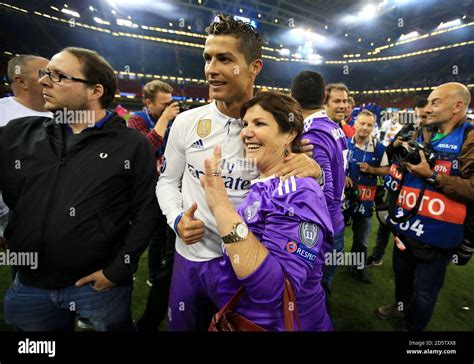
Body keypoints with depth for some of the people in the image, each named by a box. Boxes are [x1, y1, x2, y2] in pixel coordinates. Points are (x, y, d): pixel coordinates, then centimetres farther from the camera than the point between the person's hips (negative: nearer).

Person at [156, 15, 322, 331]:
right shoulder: (186, 122, -7)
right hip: (191, 258, 2)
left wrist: (314, 173, -25)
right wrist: (176, 219, -14)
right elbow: (168, 181, 5)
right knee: (182, 326, 24)